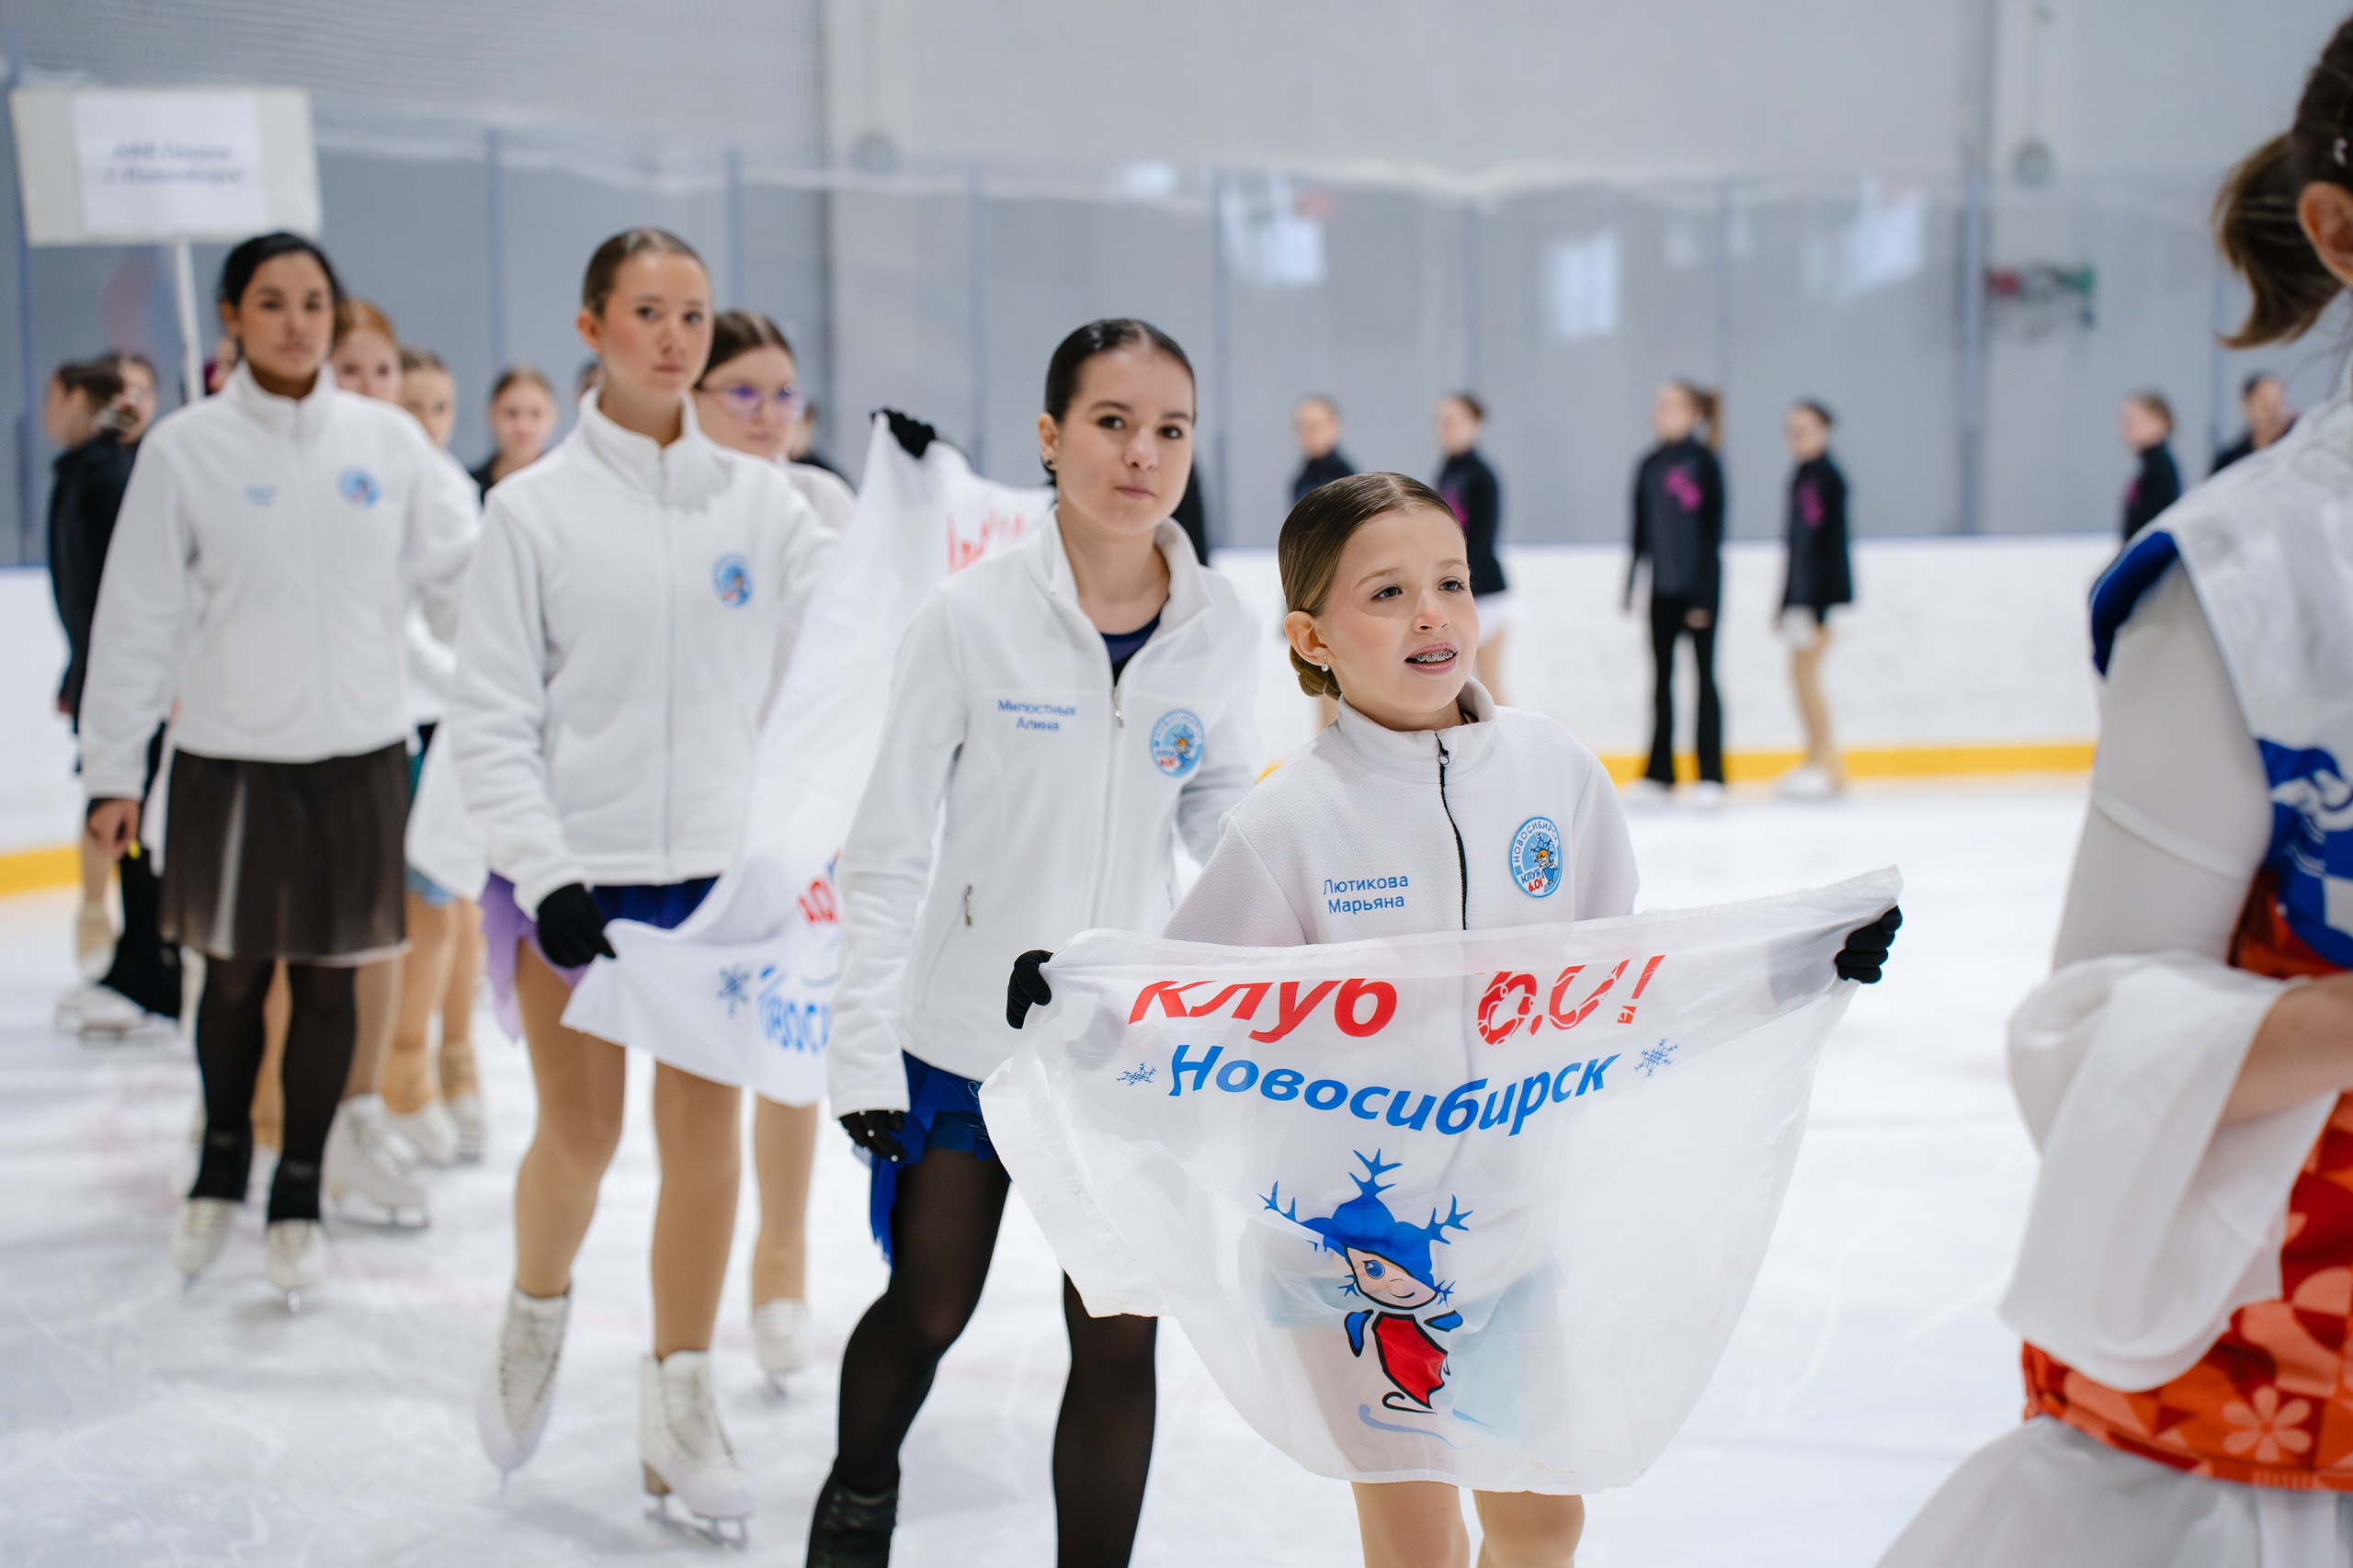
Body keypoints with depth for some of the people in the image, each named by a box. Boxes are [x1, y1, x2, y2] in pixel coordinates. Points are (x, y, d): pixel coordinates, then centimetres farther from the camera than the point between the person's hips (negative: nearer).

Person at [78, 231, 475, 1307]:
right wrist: (113, 771, -2)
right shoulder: (187, 447, -2)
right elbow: (138, 615, -1)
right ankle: (222, 1160, 35)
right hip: (231, 754, -1)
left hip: (360, 750, 1)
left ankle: (299, 1193, 24)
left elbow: (459, 575, 6)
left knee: (329, 979, 8)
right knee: (235, 975, 10)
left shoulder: (388, 439, 2)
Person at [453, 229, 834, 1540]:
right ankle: (538, 1318, 37)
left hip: (723, 866, 2)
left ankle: (681, 1401, 20)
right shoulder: (537, 506, -3)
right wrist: (545, 875, -14)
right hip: (575, 871, -2)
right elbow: (489, 718, -4)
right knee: (580, 1136, 6)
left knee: (707, 1131, 4)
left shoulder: (762, 500, 4)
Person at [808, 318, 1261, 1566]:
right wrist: (863, 1048, -12)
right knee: (928, 1309, 12)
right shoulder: (974, 613, -13)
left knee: (1118, 1340, 5)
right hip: (964, 1031, -2)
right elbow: (890, 842, -9)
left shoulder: (1217, 629, -5)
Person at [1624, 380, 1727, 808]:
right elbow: (1641, 529, 12)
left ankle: (1711, 775, 4)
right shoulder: (1649, 465, 8)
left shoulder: (1704, 463, -7)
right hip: (1662, 586, 5)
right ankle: (1659, 773, 14)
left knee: (1704, 676, 0)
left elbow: (1712, 530, -10)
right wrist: (1631, 583, 9)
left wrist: (1704, 594, -14)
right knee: (1661, 677, 8)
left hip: (1698, 584, -5)